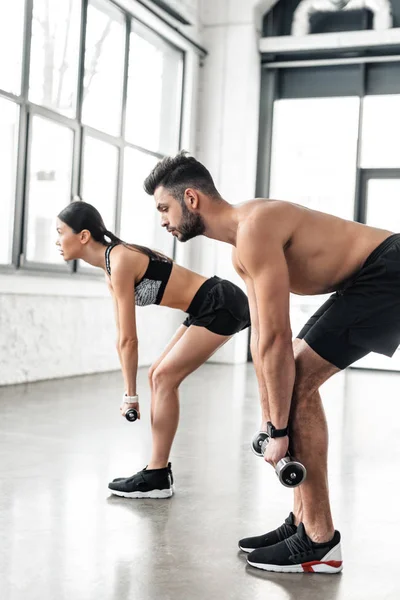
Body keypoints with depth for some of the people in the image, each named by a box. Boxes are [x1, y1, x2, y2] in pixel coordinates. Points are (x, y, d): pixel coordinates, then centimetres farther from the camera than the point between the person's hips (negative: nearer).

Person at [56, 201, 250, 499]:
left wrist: (131, 395, -9)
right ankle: (159, 472, 14)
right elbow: (123, 339, 13)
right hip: (207, 308, 10)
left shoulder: (121, 262, -19)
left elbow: (129, 340, -17)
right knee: (160, 375, 10)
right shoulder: (113, 267, 10)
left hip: (221, 304, -10)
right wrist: (129, 392, 14)